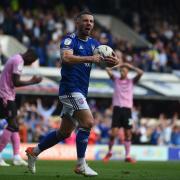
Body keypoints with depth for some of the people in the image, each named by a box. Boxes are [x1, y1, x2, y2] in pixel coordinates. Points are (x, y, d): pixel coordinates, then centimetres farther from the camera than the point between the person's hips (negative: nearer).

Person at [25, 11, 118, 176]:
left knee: (65, 132, 13)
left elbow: (107, 58, 4)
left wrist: (113, 60, -20)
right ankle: (81, 165, -12)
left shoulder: (93, 43, 13)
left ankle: (34, 152, 27)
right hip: (70, 89, -8)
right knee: (88, 122, -19)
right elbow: (66, 58, -28)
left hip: (80, 92, 8)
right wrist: (90, 58, -33)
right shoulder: (70, 40, -9)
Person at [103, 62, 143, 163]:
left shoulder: (131, 81, 7)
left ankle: (128, 156, 4)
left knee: (128, 133, -1)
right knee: (114, 132, -6)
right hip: (117, 108, 0)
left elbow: (140, 73, -7)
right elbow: (108, 70, -3)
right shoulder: (116, 79, 9)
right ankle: (110, 152, 13)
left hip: (127, 109, 0)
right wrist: (118, 66, 3)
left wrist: (130, 66, -1)